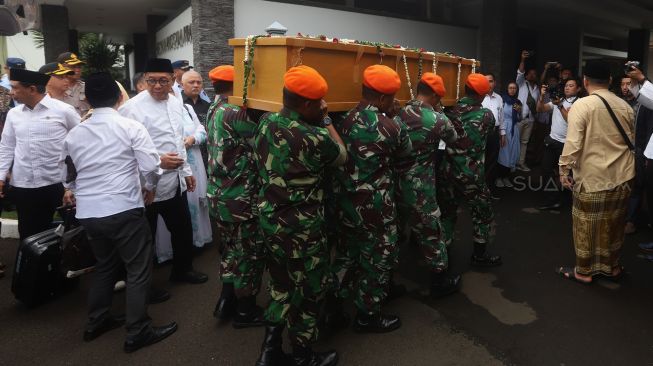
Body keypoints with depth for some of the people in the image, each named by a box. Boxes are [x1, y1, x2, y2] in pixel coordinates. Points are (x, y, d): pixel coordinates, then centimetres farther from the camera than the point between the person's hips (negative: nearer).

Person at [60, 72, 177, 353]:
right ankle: (138, 332, 12)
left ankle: (97, 322, 36)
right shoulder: (131, 127, -7)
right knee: (138, 270, 5)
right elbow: (151, 166, -15)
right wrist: (150, 187, 5)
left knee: (105, 265, 24)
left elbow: (67, 173, 22)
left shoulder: (74, 134, 10)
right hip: (123, 210, -6)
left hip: (87, 212, 7)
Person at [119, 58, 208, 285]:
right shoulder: (133, 107, -17)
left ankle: (182, 269, 42)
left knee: (183, 228, 20)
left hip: (176, 181, 7)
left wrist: (186, 171, 16)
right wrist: (158, 161, -24)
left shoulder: (177, 104, 6)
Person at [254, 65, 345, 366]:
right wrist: (326, 122, 6)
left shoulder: (265, 124, -2)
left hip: (270, 218, 7)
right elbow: (342, 157, -4)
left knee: (281, 284, 21)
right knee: (307, 290, 13)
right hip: (301, 227, -7)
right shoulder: (314, 137, -23)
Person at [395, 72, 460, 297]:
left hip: (395, 185, 6)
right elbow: (454, 141, 6)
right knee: (431, 234, 11)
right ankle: (441, 282, 29)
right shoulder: (437, 120, -12)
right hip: (419, 189, -5)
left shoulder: (398, 114, 1)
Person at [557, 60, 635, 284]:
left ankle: (584, 271, 19)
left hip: (592, 176, -6)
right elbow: (631, 140, 15)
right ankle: (611, 266, 33)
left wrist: (564, 169, -12)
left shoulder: (581, 105, -13)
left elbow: (573, 142, -20)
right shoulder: (624, 106, 5)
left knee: (587, 224, 7)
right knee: (614, 223, 18)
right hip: (622, 175, 6)